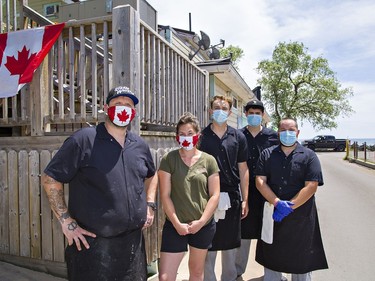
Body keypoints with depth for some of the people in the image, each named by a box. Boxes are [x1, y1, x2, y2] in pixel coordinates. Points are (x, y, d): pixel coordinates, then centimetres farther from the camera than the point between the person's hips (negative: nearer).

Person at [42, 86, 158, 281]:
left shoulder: (140, 146, 6)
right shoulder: (83, 140, -12)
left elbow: (151, 175, 23)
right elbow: (50, 179, -9)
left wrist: (150, 205, 11)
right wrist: (65, 221, -13)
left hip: (133, 240, 6)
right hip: (92, 242, -5)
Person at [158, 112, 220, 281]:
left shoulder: (209, 161, -1)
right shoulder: (168, 159, -4)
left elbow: (215, 195, -2)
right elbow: (165, 195, -6)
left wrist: (201, 221, -10)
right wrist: (177, 223, -11)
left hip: (204, 226, 2)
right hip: (175, 226, -1)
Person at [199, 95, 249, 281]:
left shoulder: (238, 137, 4)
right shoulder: (201, 136, -2)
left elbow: (243, 169, 7)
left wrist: (245, 200, 5)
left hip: (232, 197, 2)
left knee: (230, 245, 15)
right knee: (208, 245, 7)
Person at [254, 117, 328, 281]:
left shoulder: (309, 156, -1)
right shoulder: (267, 154, 5)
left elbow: (311, 186, -9)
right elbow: (260, 181, -4)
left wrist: (290, 206, -17)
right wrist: (278, 203, -17)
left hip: (301, 217, -1)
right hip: (272, 215, 2)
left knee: (301, 259, 12)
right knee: (271, 257, 15)